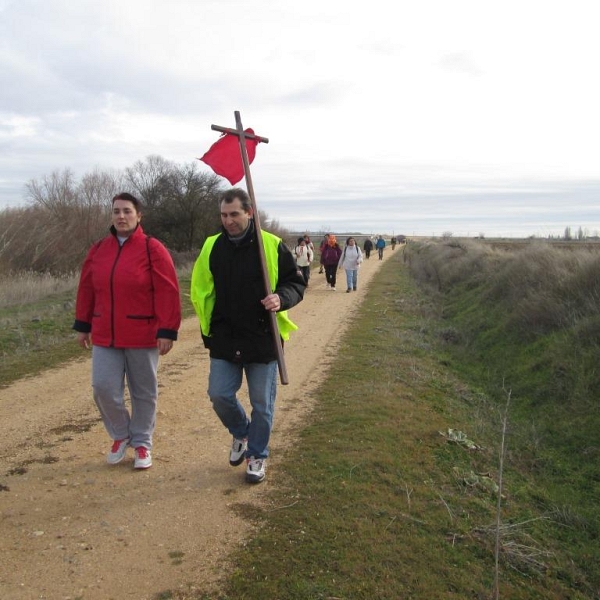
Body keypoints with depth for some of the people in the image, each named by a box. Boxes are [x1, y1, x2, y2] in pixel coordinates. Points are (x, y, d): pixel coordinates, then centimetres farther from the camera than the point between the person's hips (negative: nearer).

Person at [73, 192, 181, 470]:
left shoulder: (152, 249, -8)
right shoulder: (98, 249, 7)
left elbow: (168, 293, -12)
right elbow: (87, 289, 13)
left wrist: (167, 331, -16)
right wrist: (82, 325, 13)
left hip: (143, 337, -3)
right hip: (105, 336, 4)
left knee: (144, 393, 8)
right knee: (103, 387, -1)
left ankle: (142, 442, 26)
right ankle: (120, 435, 23)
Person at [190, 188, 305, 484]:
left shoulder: (272, 246, -6)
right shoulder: (212, 247, 3)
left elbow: (296, 283, 0)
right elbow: (200, 289, 15)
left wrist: (281, 298, -21)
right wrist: (207, 326, 9)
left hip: (263, 340, -2)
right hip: (224, 340, 3)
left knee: (262, 403, 6)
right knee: (219, 395, 2)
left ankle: (257, 455, 27)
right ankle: (241, 433, 32)